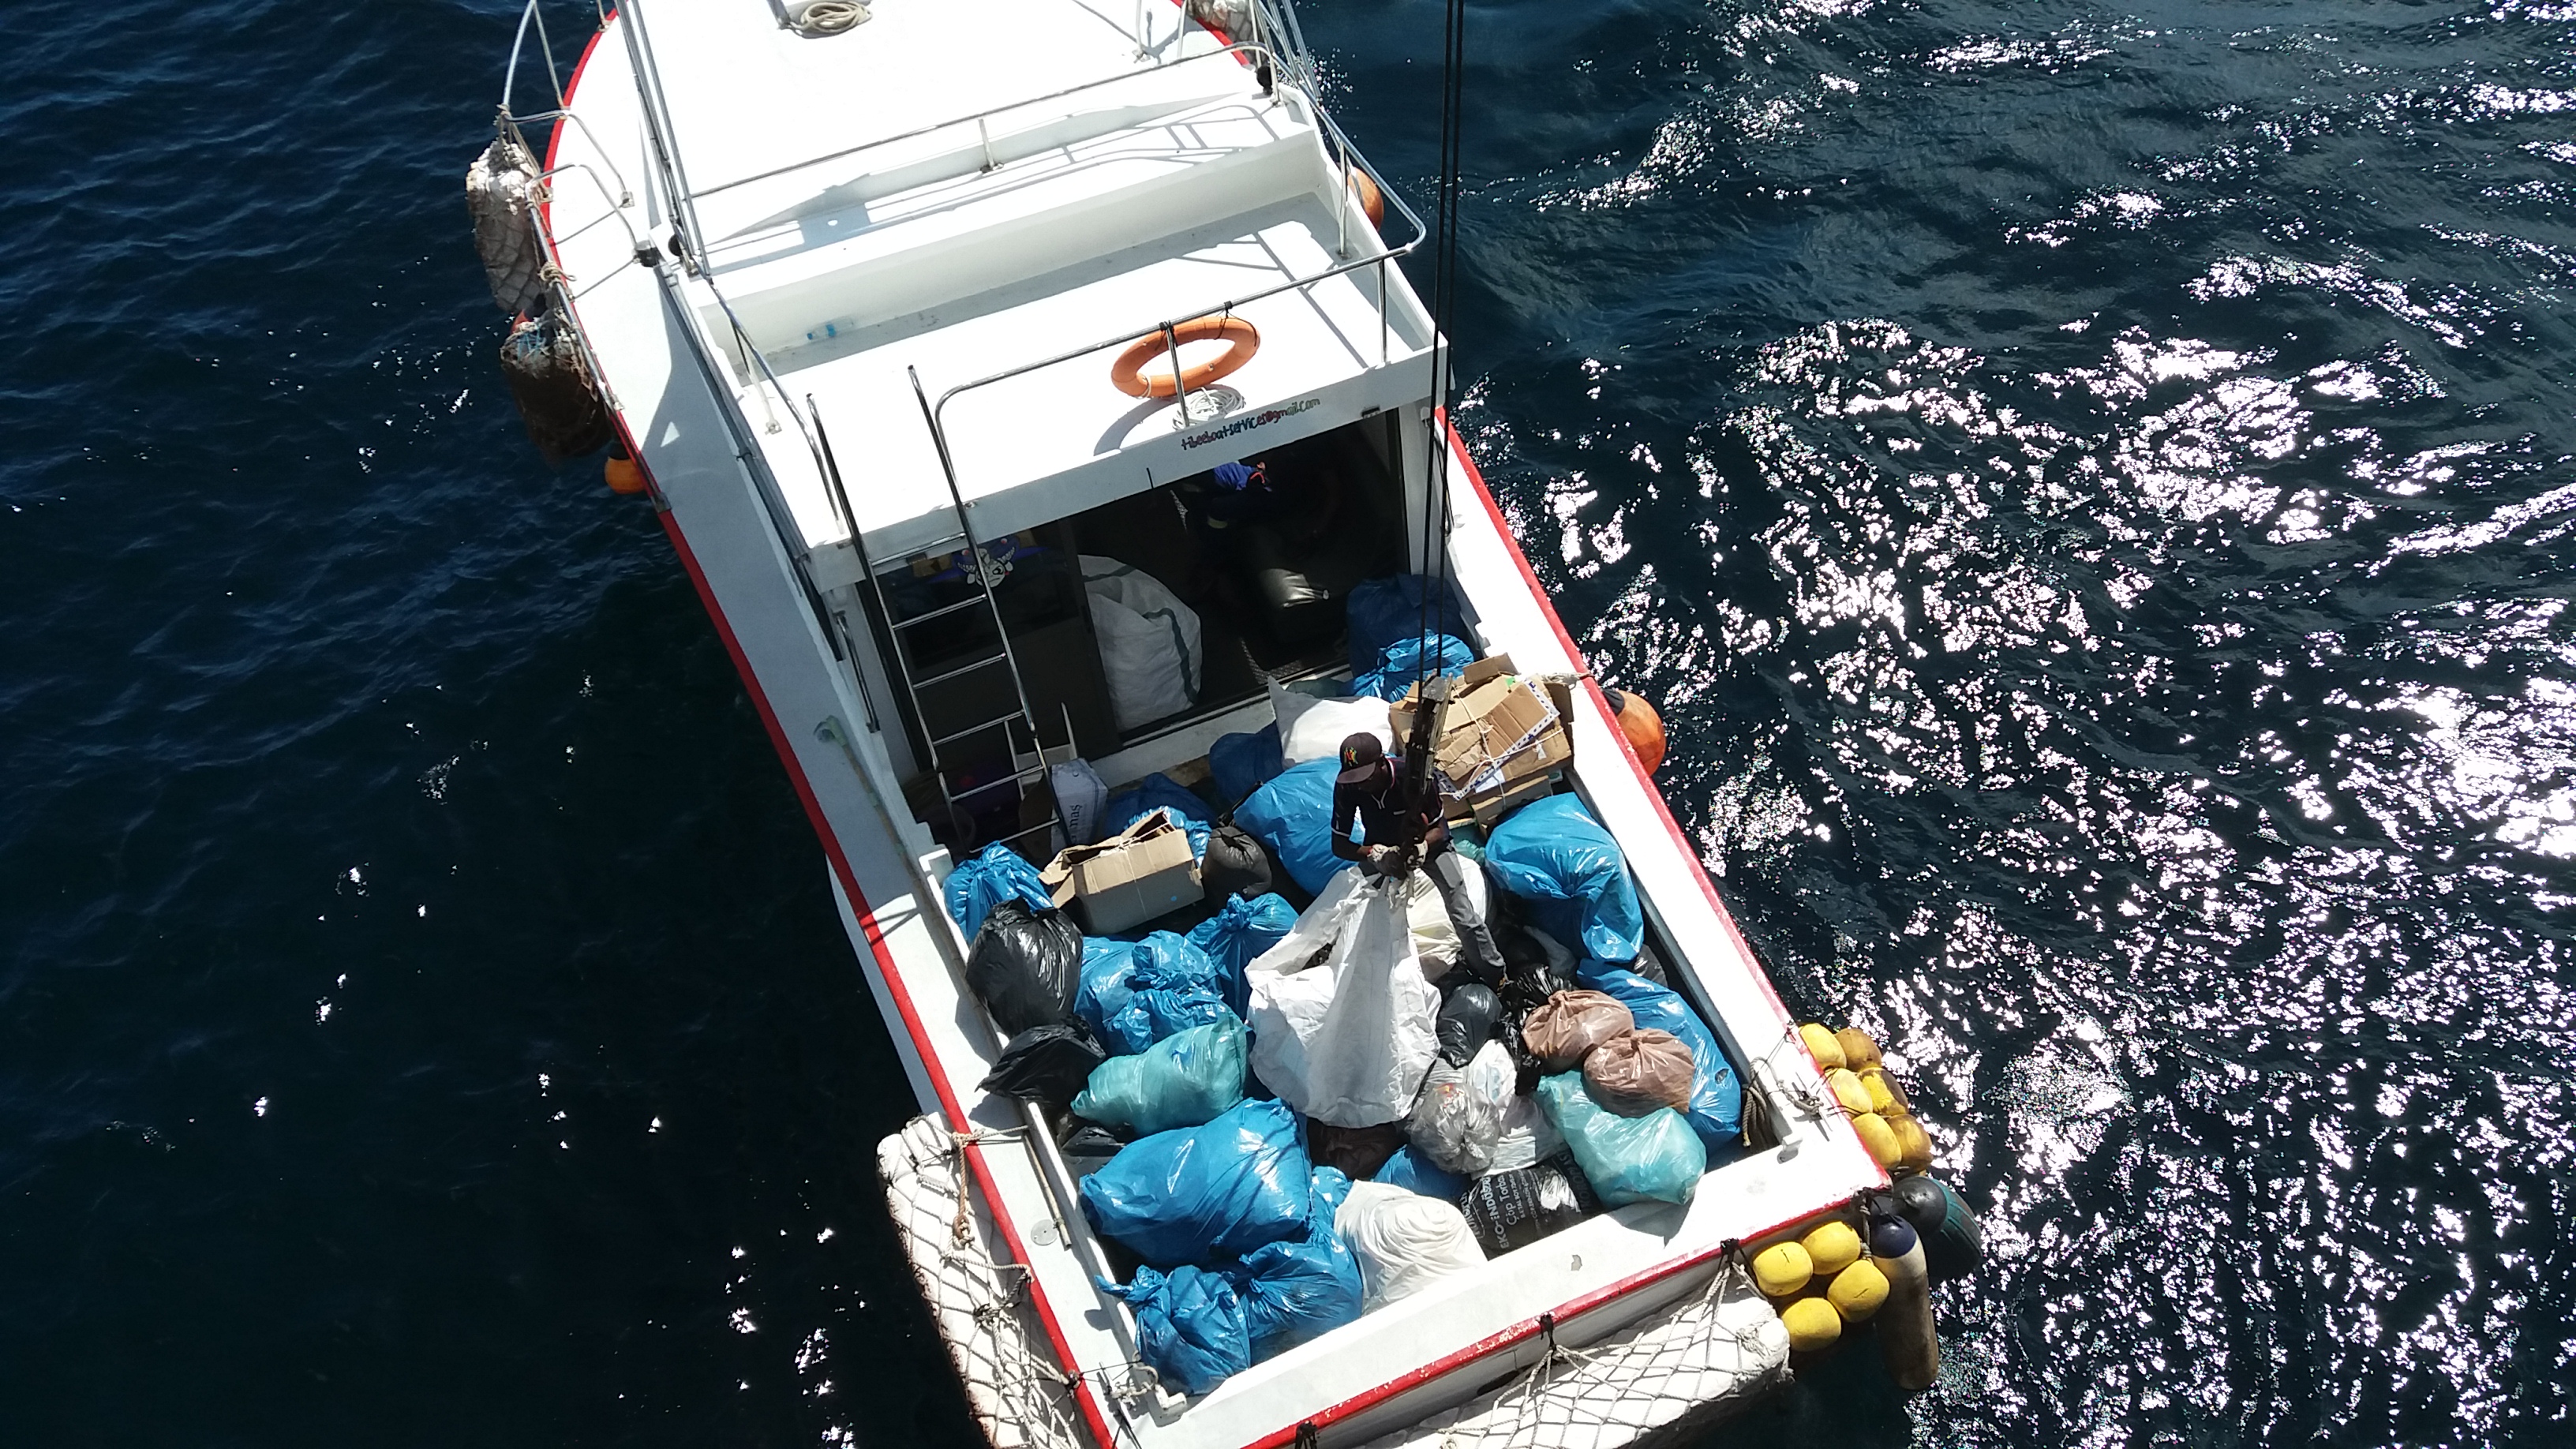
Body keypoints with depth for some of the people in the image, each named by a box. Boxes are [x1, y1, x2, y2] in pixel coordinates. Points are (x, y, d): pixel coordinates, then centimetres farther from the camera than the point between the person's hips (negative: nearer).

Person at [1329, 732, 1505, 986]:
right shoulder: (1346, 786, -27)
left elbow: (1440, 829, -23)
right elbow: (1339, 845, -22)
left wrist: (1423, 846, -46)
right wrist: (1374, 853, -42)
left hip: (1428, 841, -2)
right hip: (1381, 848, 3)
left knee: (1464, 916, -11)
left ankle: (1494, 975, 6)